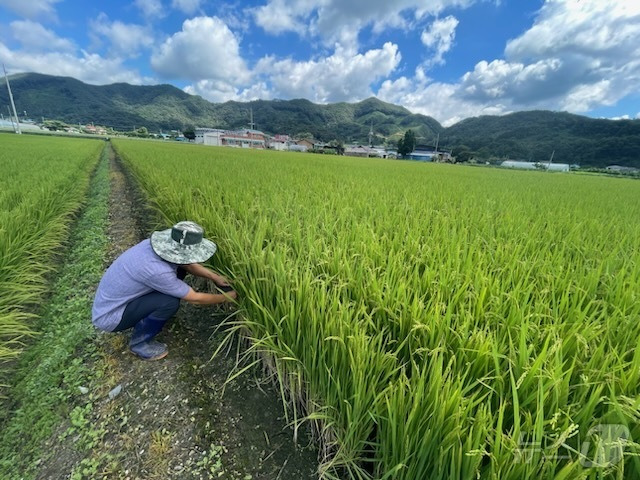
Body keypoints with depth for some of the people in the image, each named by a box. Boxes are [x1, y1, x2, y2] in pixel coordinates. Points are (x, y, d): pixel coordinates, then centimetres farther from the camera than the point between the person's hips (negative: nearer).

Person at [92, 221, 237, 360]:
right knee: (170, 302, -27)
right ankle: (139, 343, 0)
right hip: (108, 317, -8)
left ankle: (144, 314, 17)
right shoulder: (155, 270, -37)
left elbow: (186, 264, 6)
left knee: (178, 269, 1)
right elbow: (195, 298, -24)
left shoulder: (158, 243, -15)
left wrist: (215, 276, 0)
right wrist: (226, 297, -10)